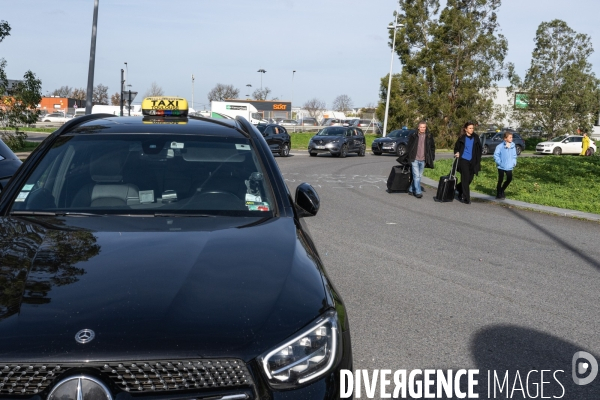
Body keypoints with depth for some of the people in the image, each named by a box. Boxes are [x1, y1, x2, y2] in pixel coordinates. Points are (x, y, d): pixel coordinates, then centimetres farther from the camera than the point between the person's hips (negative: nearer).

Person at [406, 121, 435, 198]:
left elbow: (432, 147, 11)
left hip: (423, 160, 3)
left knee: (419, 176, 10)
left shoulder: (429, 136, 4)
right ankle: (418, 192, -8)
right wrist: (409, 156, 0)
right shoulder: (413, 136, -2)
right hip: (414, 159, -3)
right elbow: (408, 146, 4)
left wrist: (432, 157, 5)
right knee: (416, 176, -10)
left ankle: (411, 189, 23)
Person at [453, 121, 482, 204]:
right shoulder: (462, 138, -1)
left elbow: (479, 149, 9)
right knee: (465, 179, -7)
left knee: (470, 179, 7)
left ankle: (459, 188, 36)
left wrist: (478, 161, 2)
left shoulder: (476, 138, 5)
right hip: (464, 160, -3)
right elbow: (456, 148, 10)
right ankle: (466, 198, -2)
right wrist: (457, 153, -11)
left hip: (472, 161, 3)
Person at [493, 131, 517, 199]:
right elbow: (496, 155, -10)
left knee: (509, 179, 7)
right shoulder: (500, 146, -14)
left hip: (509, 167, 5)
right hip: (501, 167, -5)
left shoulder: (513, 146, 2)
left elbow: (514, 155, 13)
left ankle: (502, 191, 28)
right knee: (500, 180, 3)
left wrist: (514, 162, 3)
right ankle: (498, 194, 15)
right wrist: (499, 162, -14)